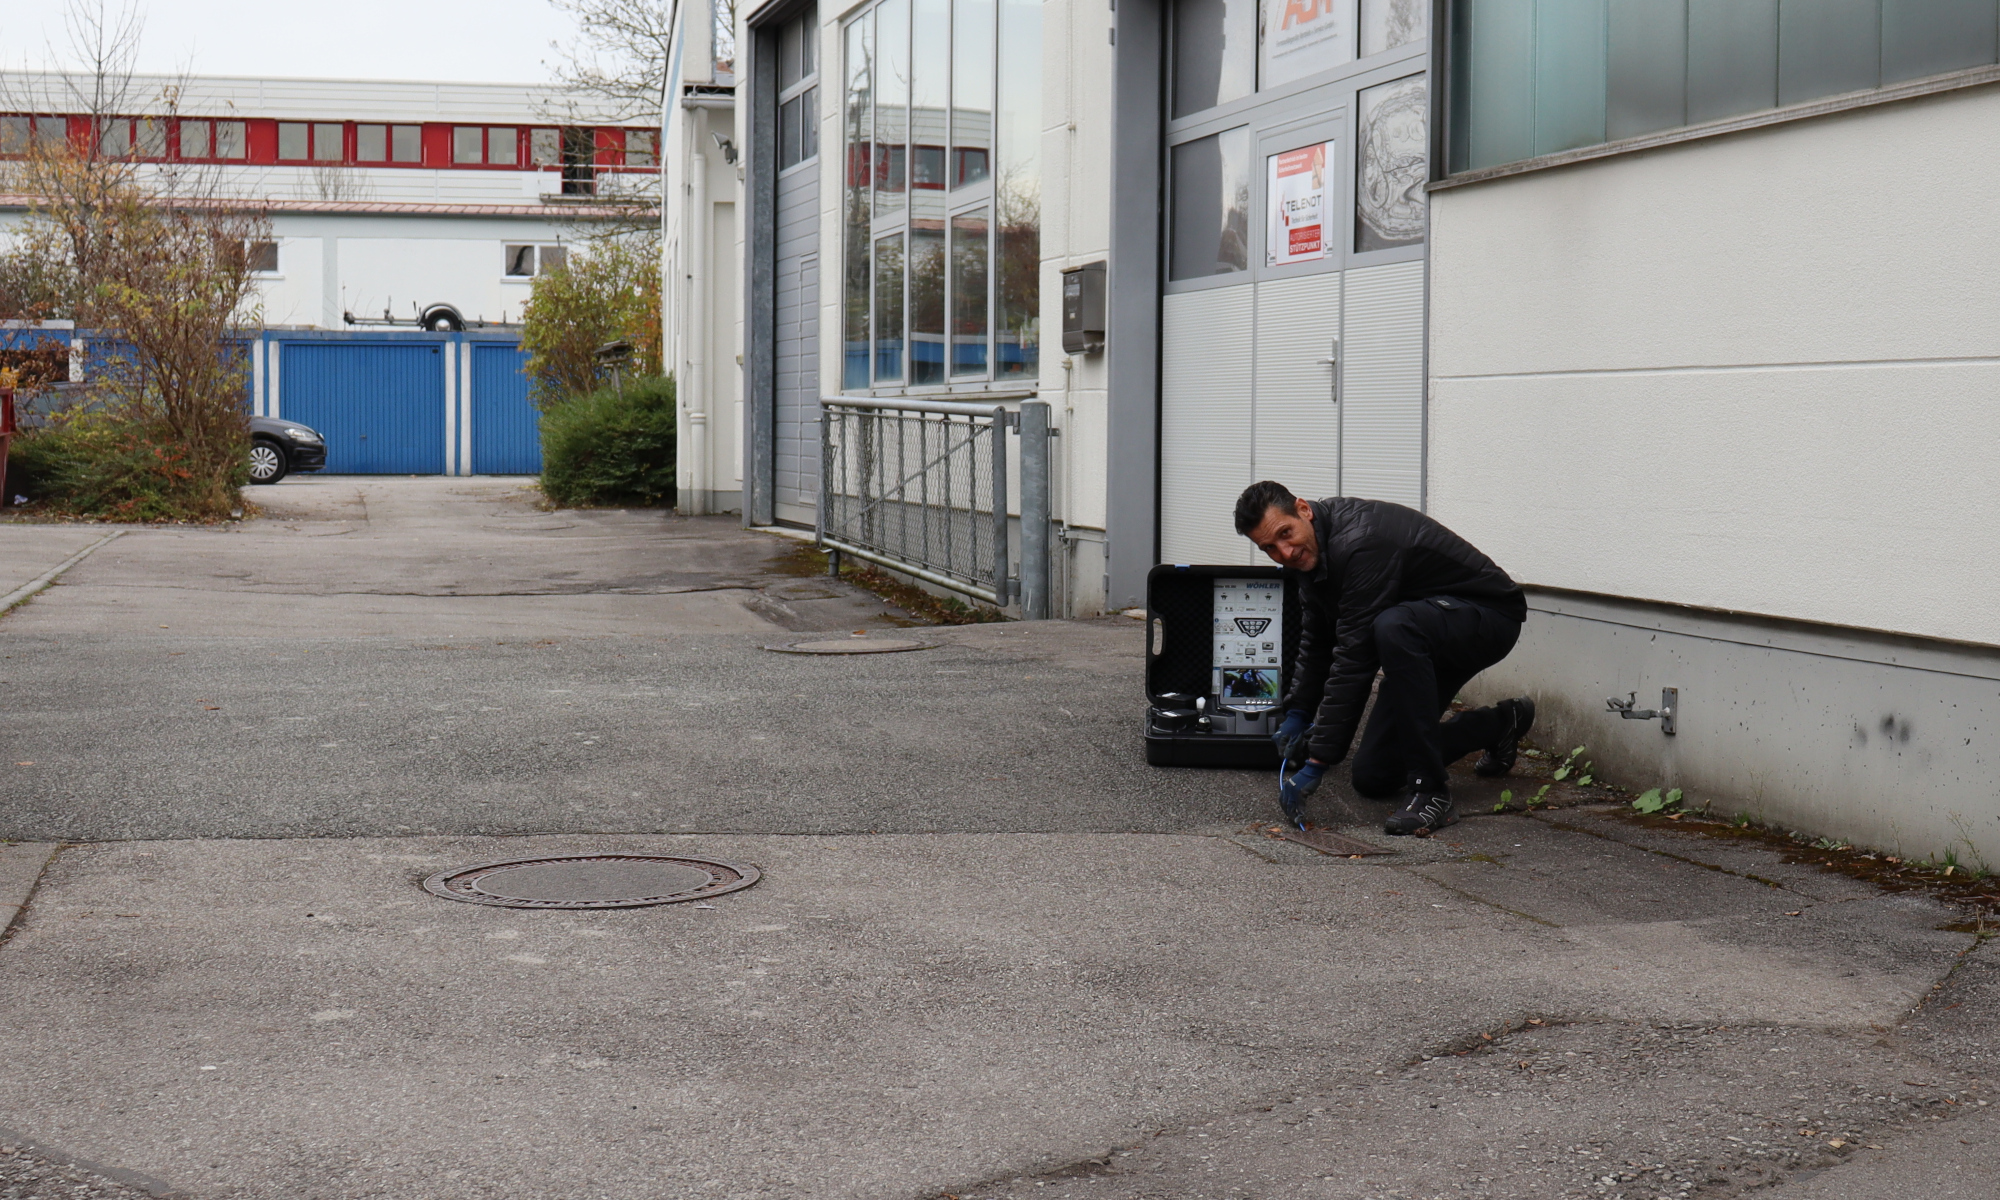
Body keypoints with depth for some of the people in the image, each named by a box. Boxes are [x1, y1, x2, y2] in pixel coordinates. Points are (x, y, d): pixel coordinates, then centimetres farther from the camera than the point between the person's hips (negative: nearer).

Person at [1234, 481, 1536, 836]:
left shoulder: (1359, 543, -32)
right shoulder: (1310, 550, -3)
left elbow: (1353, 658, -34)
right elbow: (1316, 642, 13)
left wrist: (1316, 763, -33)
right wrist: (1297, 714, 1)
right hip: (1421, 638, 9)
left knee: (1393, 628, -42)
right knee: (1373, 777, 7)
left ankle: (1431, 791, -31)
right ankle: (1499, 725, 28)